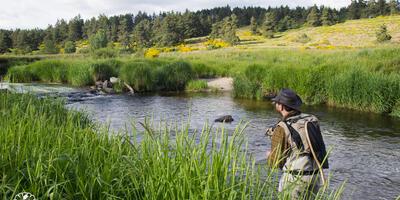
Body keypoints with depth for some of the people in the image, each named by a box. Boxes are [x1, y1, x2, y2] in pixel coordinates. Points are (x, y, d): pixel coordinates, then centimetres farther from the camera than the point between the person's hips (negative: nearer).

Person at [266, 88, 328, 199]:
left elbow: (276, 162, -9)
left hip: (296, 180, -6)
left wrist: (270, 155, 16)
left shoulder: (282, 129, -13)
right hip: (315, 177, 7)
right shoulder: (312, 120, 3)